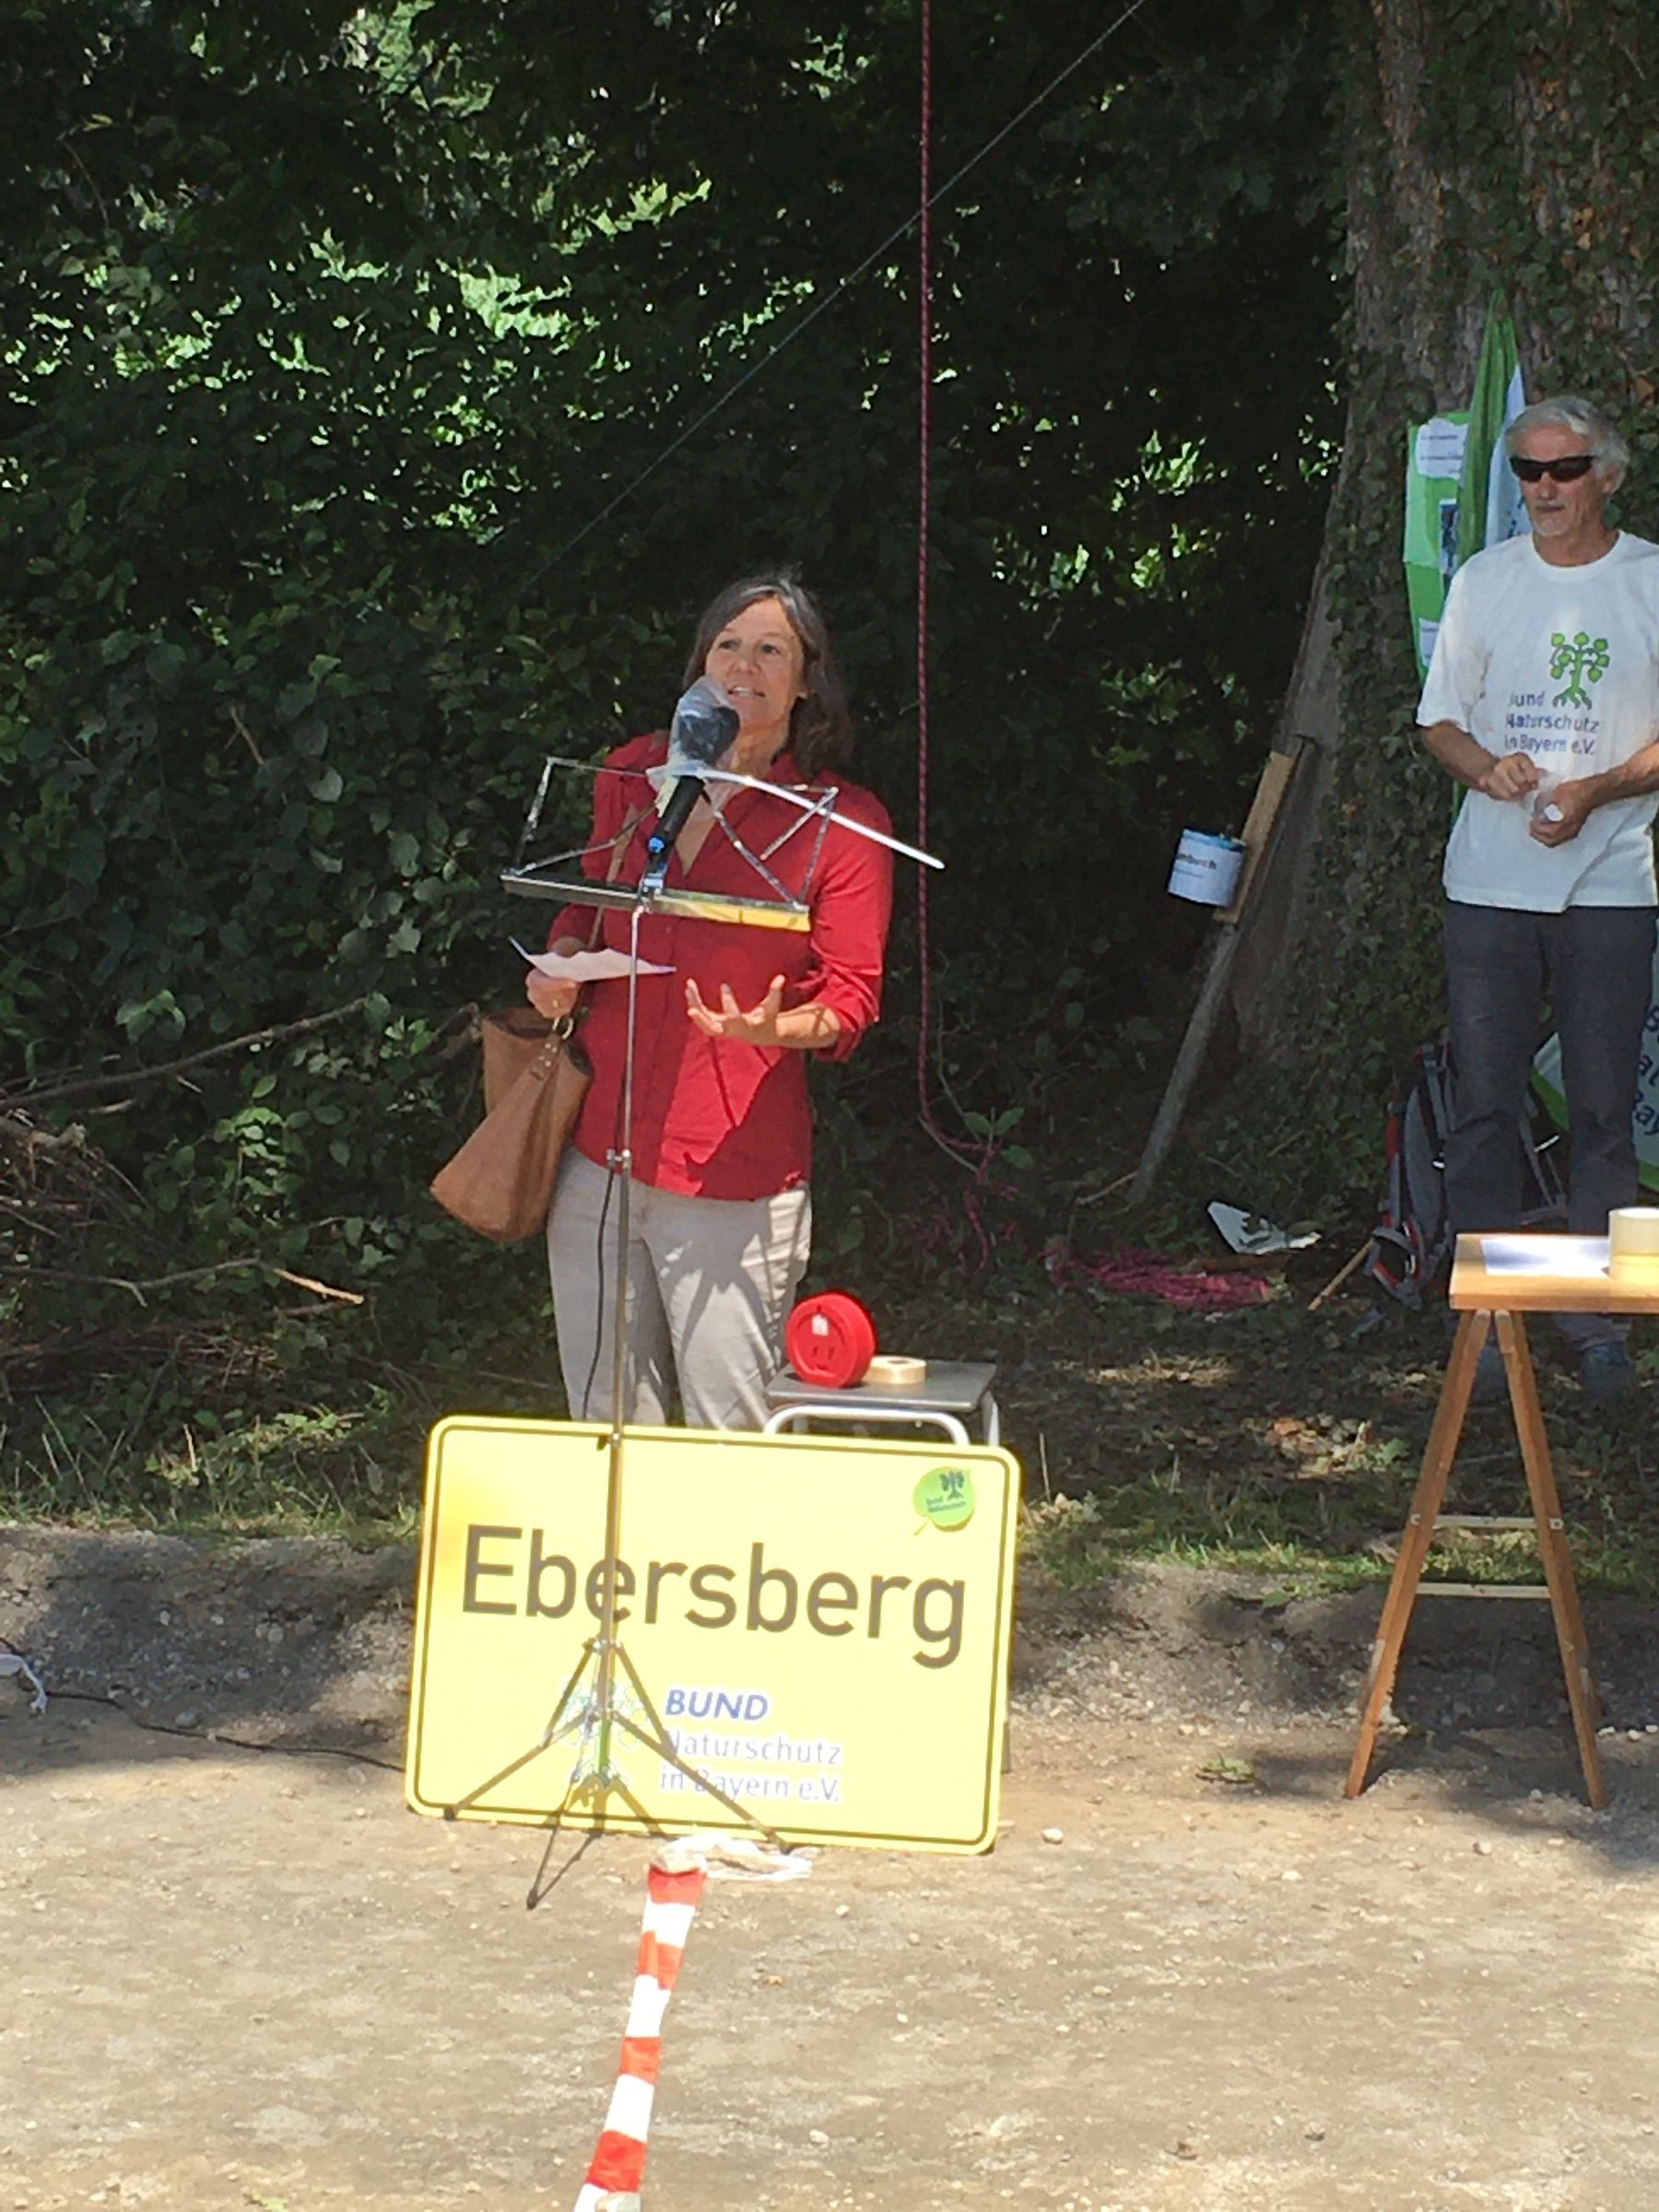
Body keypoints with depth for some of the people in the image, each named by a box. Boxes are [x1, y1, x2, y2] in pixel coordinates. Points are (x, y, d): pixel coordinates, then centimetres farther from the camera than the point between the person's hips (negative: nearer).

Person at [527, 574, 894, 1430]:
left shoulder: (841, 823, -4)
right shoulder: (634, 776, 8)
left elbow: (852, 996, -3)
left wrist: (777, 1028, -24)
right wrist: (562, 959, 3)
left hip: (734, 1177, -4)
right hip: (597, 1154, 4)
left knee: (730, 1443, -3)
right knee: (603, 1425, 11)